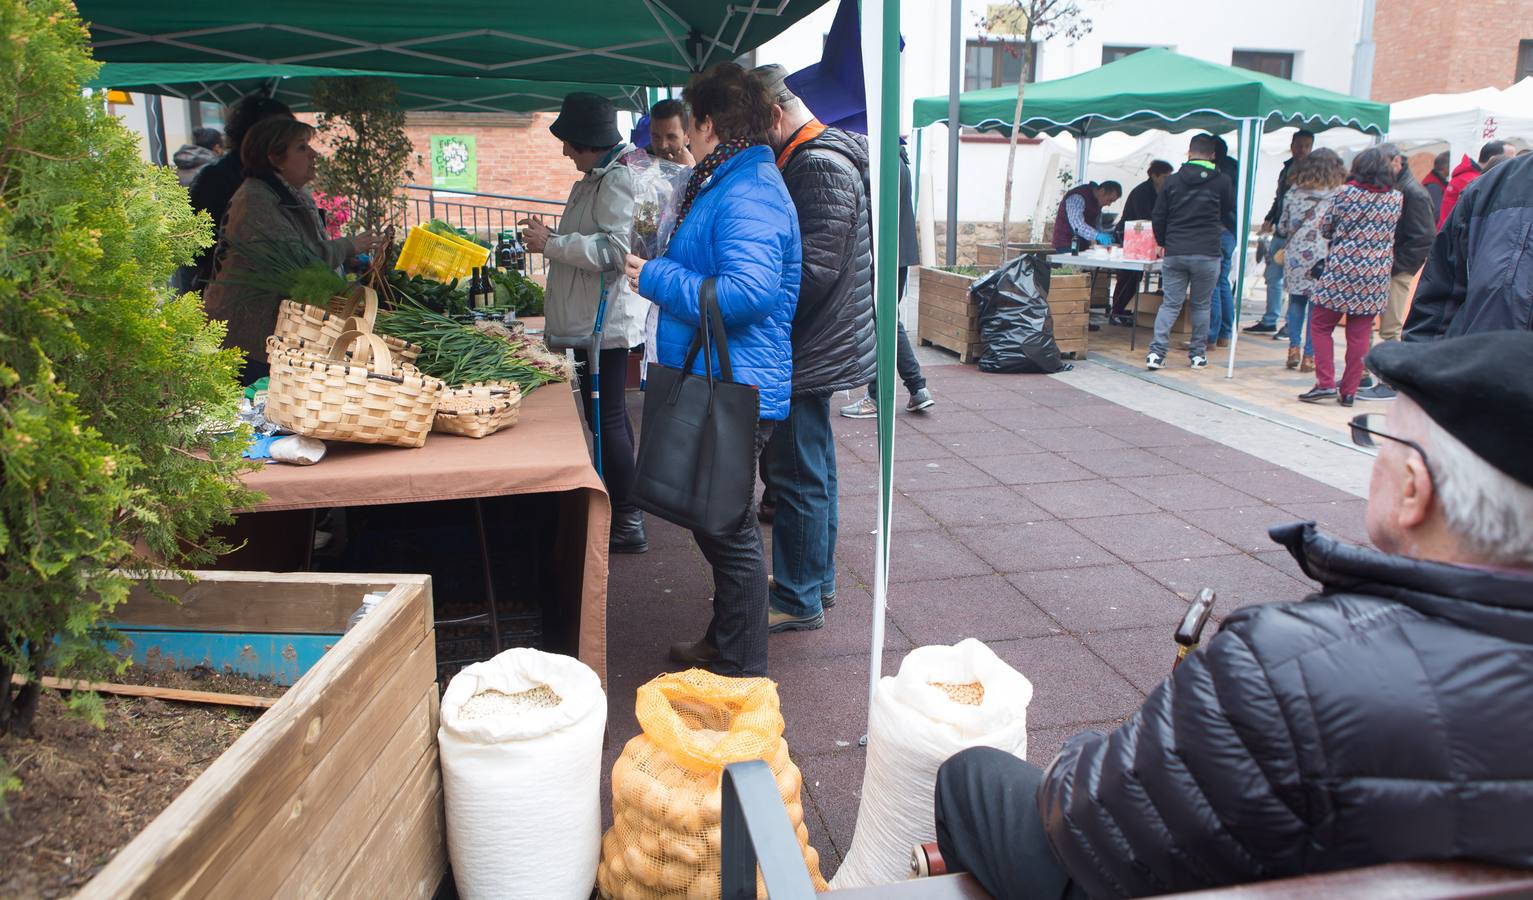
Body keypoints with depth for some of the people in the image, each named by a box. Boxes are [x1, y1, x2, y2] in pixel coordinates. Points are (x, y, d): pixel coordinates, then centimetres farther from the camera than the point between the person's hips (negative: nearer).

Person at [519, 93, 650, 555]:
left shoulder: (620, 180, -17)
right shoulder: (596, 179, 16)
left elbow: (613, 249, -27)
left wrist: (552, 243, -19)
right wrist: (548, 240, 10)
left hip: (607, 320, -11)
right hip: (593, 317, 11)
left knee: (607, 416, -6)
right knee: (607, 413, 18)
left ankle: (628, 524, 2)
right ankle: (621, 504, 31)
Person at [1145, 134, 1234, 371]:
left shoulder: (1172, 181, 5)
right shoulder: (1221, 182, 0)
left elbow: (1158, 218, 7)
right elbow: (1230, 215, 13)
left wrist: (1163, 243, 22)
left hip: (1174, 253, 1)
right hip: (1207, 254, -1)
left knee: (1170, 303, 4)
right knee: (1201, 305, 10)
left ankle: (1156, 352, -9)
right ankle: (1198, 354, 14)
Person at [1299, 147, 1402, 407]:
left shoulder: (1345, 193, -6)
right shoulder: (1396, 198, 3)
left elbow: (1324, 228, 2)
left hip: (1341, 272, -3)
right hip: (1375, 278, 3)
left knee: (1321, 326, 8)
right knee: (1359, 334, 7)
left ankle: (1326, 383, -3)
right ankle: (1349, 391, 10)